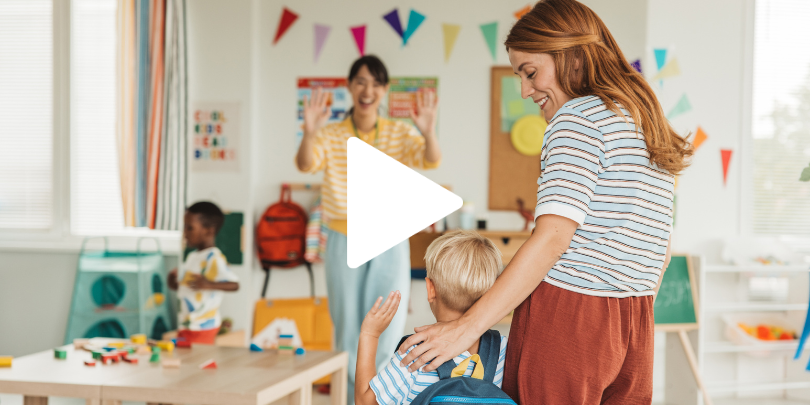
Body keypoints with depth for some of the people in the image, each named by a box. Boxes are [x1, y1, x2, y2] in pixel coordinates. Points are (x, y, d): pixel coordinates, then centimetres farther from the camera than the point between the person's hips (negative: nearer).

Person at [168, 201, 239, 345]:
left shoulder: (213, 258, -17)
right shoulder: (193, 256, 11)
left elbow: (234, 284, -25)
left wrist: (210, 284, -38)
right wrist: (175, 283, 5)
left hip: (201, 326, -9)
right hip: (186, 323, 9)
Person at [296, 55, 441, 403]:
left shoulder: (400, 133, 2)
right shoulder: (330, 135, 1)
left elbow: (430, 161, -16)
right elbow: (305, 165, -18)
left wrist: (428, 133, -39)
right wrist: (309, 133, -39)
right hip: (344, 244, 1)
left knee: (387, 338, -5)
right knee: (349, 335, 7)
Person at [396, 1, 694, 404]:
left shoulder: (577, 117, -9)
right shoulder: (648, 124, 17)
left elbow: (552, 238, -21)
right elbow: (660, 252, 19)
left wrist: (467, 327, -22)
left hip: (565, 316, -8)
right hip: (634, 329, 8)